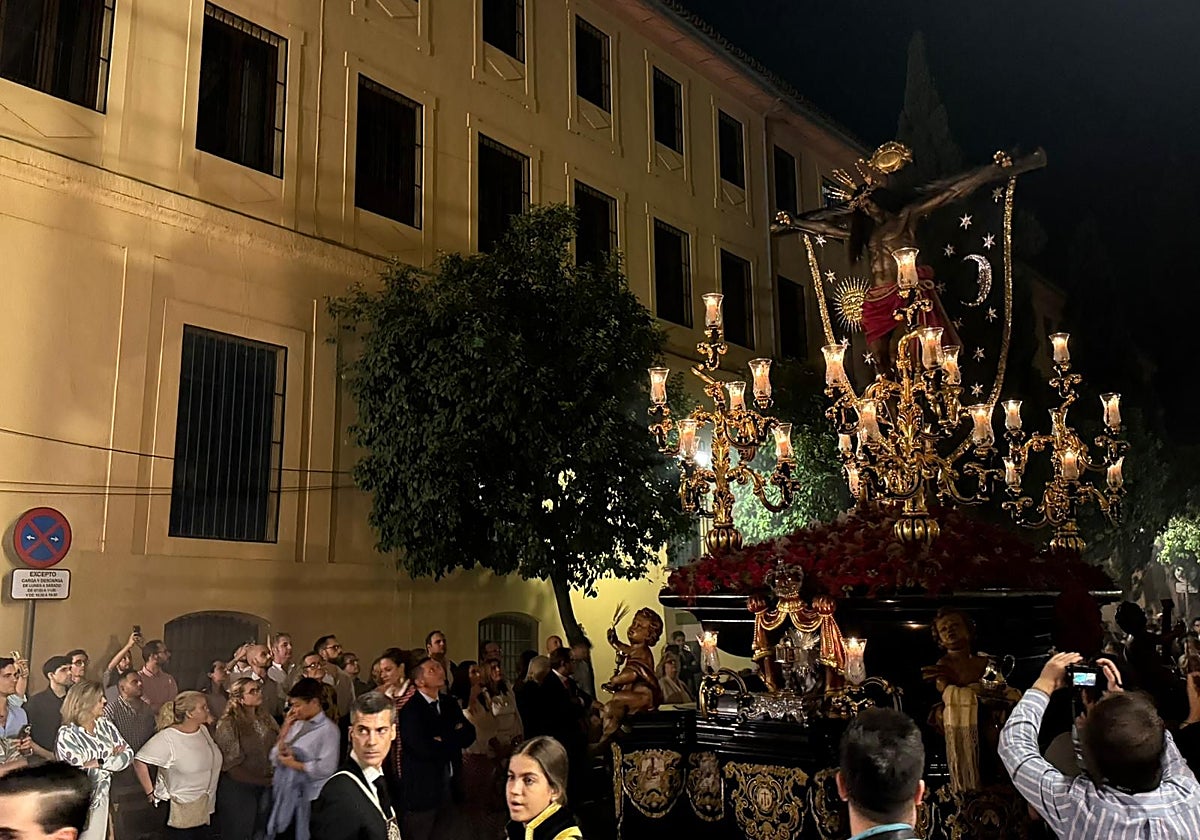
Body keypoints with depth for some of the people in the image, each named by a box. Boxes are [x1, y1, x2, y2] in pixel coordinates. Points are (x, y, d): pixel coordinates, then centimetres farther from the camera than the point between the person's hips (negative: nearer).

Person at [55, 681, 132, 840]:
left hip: (101, 798, 5)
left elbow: (128, 754, -3)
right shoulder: (67, 734, -15)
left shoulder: (105, 724, 2)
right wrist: (112, 758, -11)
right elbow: (83, 773, -20)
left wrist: (99, 763, -16)